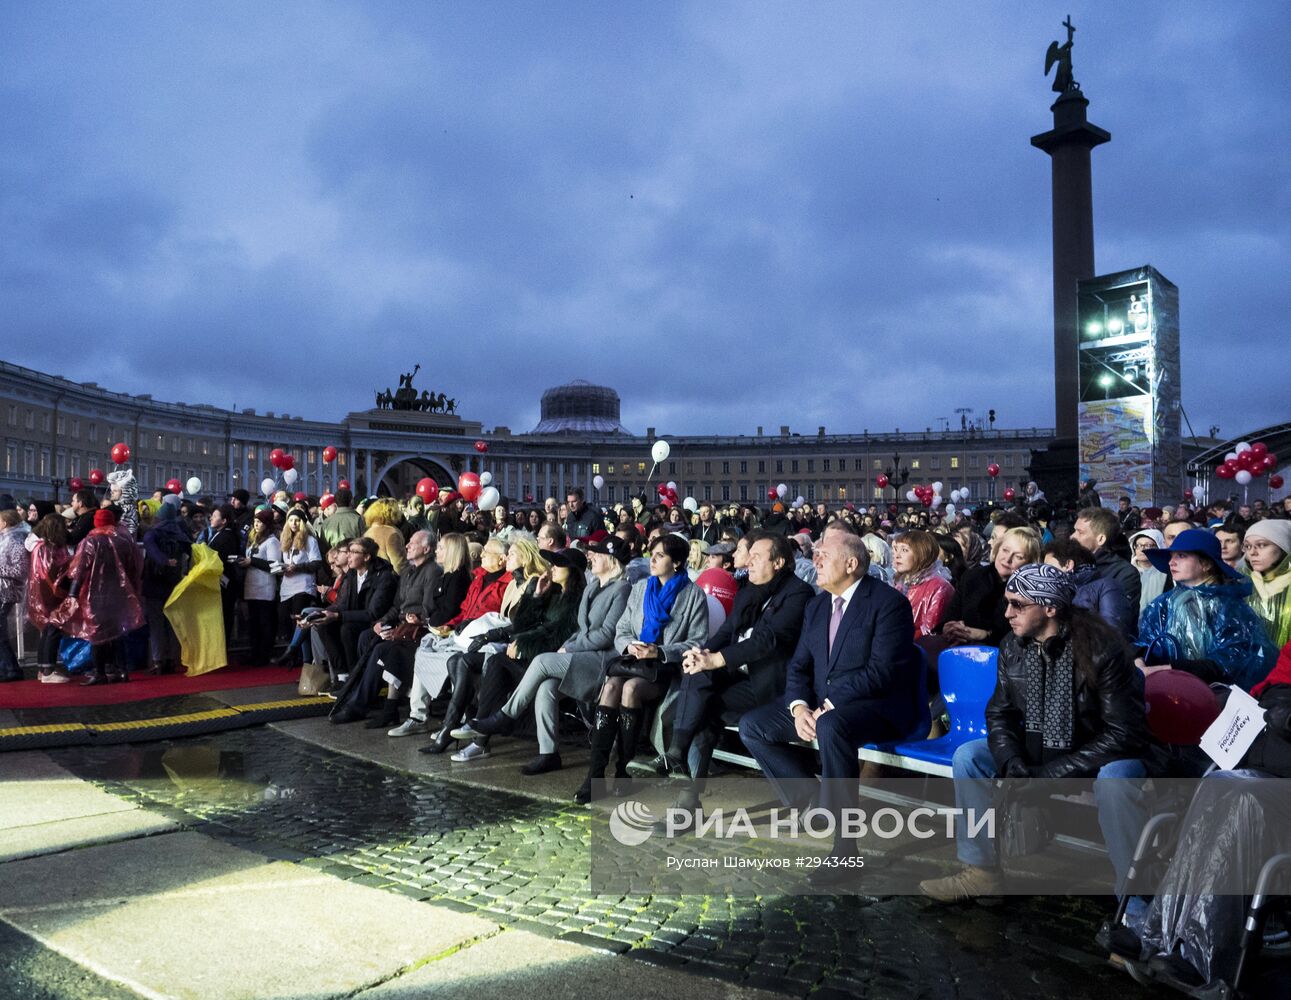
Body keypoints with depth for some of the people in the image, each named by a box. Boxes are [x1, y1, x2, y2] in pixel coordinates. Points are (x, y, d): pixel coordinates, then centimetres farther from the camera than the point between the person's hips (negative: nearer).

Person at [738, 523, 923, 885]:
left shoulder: (889, 602, -11)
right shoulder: (816, 606, 13)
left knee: (831, 727, -39)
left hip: (877, 706, -8)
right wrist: (798, 706, -10)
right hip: (820, 705, 8)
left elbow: (882, 671, -19)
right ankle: (810, 800, 5)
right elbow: (798, 665, 10)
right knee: (752, 726, -5)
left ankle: (845, 846, -26)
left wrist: (830, 705, -23)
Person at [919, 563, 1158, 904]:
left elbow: (1124, 734, -25)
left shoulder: (1102, 647, -23)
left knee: (1115, 780, -37)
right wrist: (1013, 764, -19)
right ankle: (983, 870, 1)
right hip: (1036, 753, 6)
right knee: (968, 756, -8)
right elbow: (1000, 713, 3)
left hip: (1100, 759, -6)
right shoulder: (1012, 648, -5)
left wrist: (1049, 774, -27)